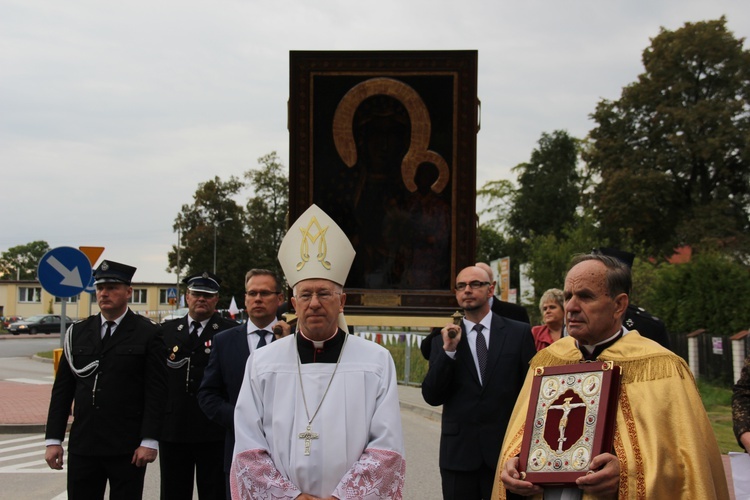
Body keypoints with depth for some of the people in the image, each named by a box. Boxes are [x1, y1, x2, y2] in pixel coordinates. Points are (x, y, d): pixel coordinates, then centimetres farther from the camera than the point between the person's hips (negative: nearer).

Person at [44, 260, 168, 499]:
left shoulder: (148, 334, -2)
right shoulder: (78, 332, 10)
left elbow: (156, 392, -6)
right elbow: (62, 389, 9)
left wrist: (149, 441, -12)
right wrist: (53, 440, 4)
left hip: (127, 449, -3)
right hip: (83, 445, 4)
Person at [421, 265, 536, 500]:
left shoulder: (519, 333, 3)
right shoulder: (444, 339, 6)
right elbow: (432, 397, -1)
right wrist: (448, 350, -11)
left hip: (507, 448, -1)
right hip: (458, 452, 1)